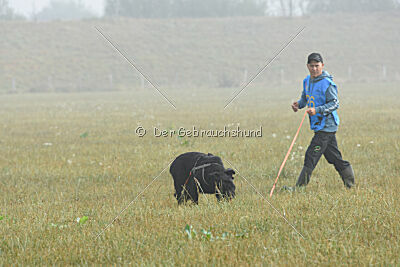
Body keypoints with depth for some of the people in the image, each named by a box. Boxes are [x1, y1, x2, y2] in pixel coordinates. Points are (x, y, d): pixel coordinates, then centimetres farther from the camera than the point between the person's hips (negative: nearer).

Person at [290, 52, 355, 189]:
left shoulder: (327, 83, -15)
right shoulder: (307, 81, 11)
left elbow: (335, 103, -16)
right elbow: (305, 98, 24)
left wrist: (317, 110, -26)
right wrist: (298, 104, 2)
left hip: (326, 126, -9)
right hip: (318, 126, 9)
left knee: (311, 156, -10)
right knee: (334, 158, 13)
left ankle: (300, 186, -8)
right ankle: (350, 184, 21)